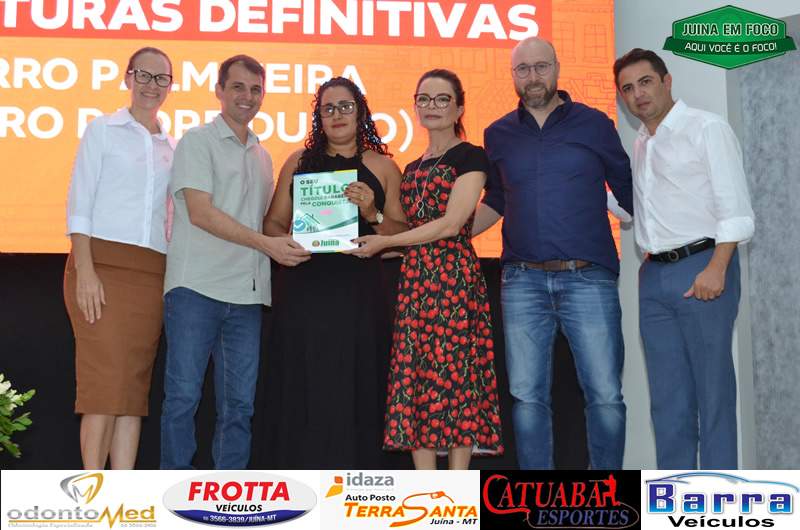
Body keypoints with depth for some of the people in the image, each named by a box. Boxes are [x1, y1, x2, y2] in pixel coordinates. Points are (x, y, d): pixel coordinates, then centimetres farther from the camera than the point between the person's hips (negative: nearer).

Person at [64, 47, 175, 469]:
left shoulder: (172, 147, 17)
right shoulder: (103, 130, 5)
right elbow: (78, 205, -2)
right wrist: (84, 271, -13)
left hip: (152, 273, 4)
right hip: (103, 264, -4)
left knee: (136, 383, 2)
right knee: (104, 378, -10)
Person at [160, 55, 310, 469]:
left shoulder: (262, 155, 20)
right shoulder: (198, 141, 1)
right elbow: (201, 213, -11)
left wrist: (283, 246, 5)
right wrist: (266, 244, -16)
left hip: (247, 294, 6)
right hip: (197, 287, -6)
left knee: (238, 403, 6)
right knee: (183, 394, -4)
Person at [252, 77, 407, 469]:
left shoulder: (383, 167, 10)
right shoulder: (300, 162, 14)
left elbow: (402, 234, 7)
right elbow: (273, 223, 12)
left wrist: (373, 214, -11)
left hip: (358, 294, -1)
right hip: (303, 293, 1)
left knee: (352, 396, -1)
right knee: (299, 394, -1)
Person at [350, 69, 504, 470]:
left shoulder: (470, 157, 0)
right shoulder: (411, 169, 21)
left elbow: (451, 224, -10)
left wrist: (384, 242, -7)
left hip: (454, 277, -6)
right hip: (414, 280, 7)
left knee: (454, 376, -7)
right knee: (415, 380, 2)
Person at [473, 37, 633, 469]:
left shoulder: (593, 124, 6)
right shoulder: (498, 135, 13)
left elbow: (628, 191, 10)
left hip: (588, 278, -2)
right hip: (523, 282, 2)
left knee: (605, 395, -2)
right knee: (527, 397, 5)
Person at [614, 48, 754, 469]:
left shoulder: (706, 129, -2)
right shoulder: (641, 144, 18)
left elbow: (734, 207, -10)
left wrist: (716, 269, -19)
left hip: (702, 269, -7)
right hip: (655, 277, 7)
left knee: (712, 392, -3)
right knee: (668, 397, 9)